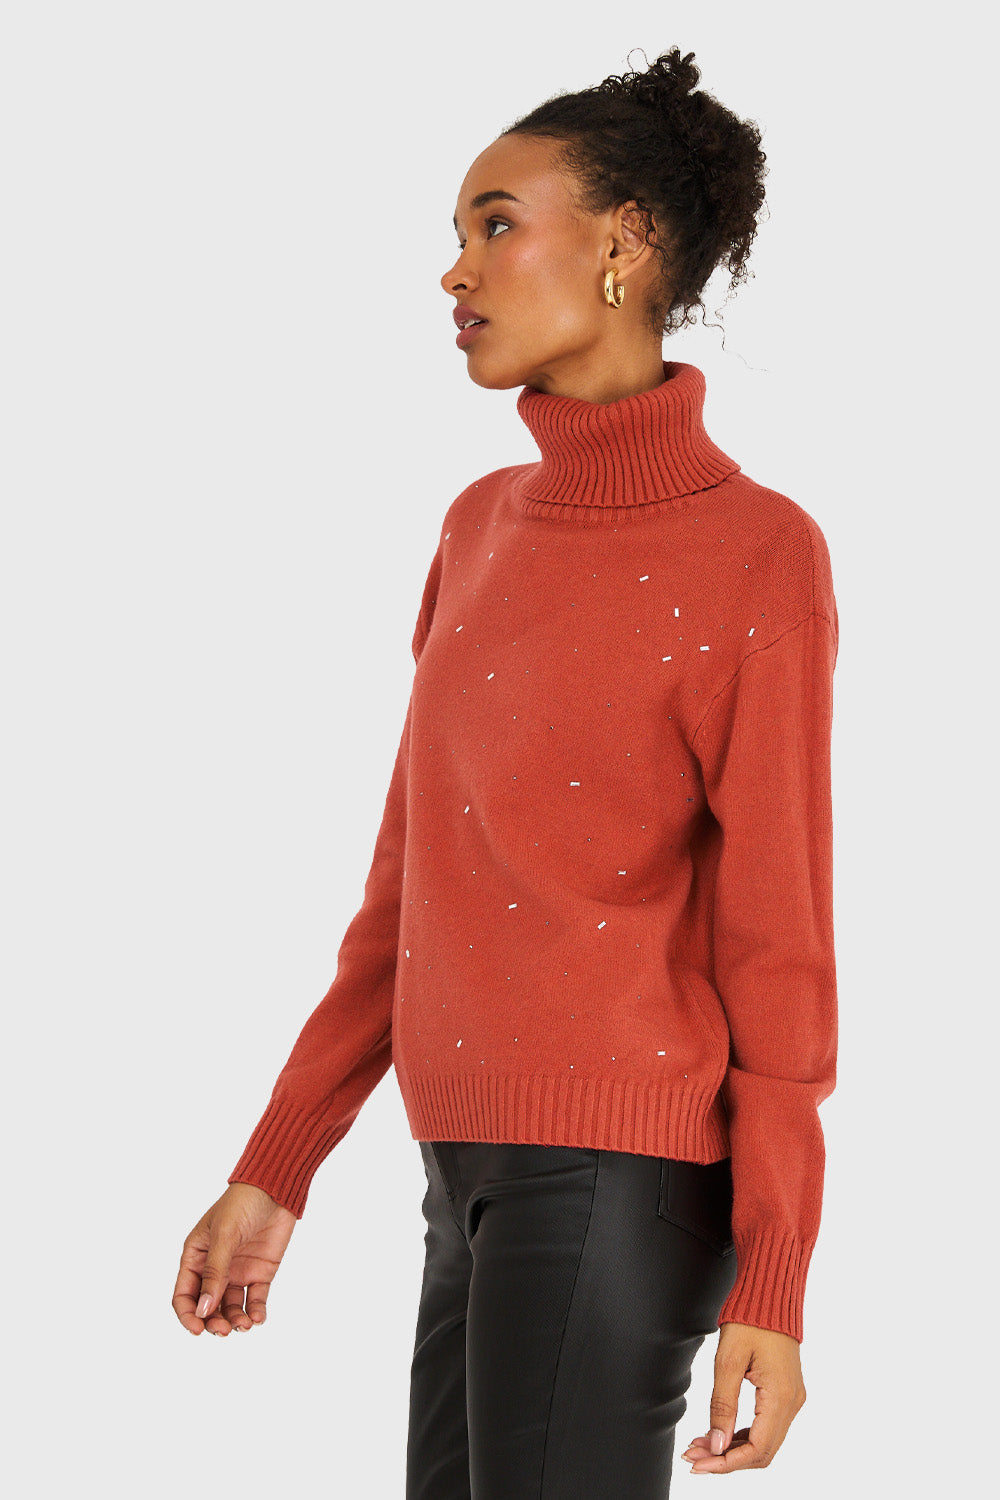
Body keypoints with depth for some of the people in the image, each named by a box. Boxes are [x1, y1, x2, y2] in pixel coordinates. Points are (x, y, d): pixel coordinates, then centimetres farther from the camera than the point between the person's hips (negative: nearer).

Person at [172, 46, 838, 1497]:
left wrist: (773, 1285, -10)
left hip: (620, 1183, -7)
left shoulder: (758, 554, -8)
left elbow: (779, 939, -8)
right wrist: (272, 1173, 15)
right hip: (482, 1182, 7)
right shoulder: (485, 528, 13)